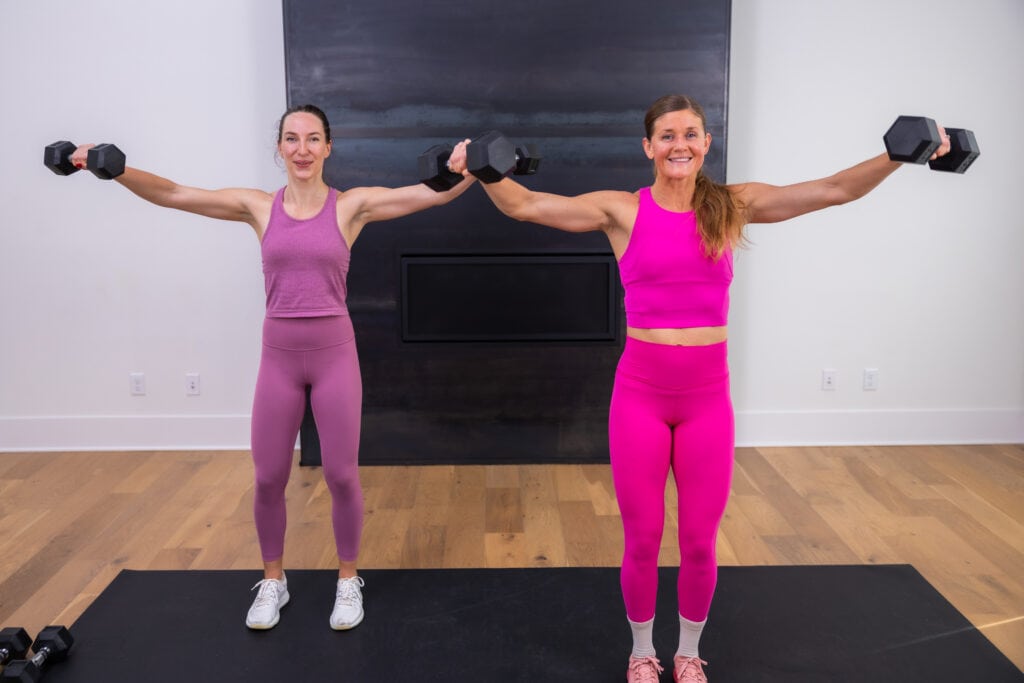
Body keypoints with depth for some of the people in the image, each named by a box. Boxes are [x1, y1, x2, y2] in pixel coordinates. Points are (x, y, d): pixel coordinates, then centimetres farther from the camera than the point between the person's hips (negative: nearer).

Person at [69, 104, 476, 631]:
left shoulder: (352, 205, -3)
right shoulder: (258, 207, 2)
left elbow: (434, 193, -12)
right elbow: (174, 195, -2)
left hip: (334, 353, -2)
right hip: (278, 356, 2)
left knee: (341, 475, 4)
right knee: (268, 478, 8)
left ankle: (348, 580, 26)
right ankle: (272, 581, 30)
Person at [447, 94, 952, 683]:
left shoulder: (735, 206, 2)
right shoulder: (622, 209, -2)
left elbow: (834, 191, -3)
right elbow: (524, 205, -6)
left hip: (708, 397, 1)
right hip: (641, 394, -1)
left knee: (701, 543, 12)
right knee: (643, 541, 10)